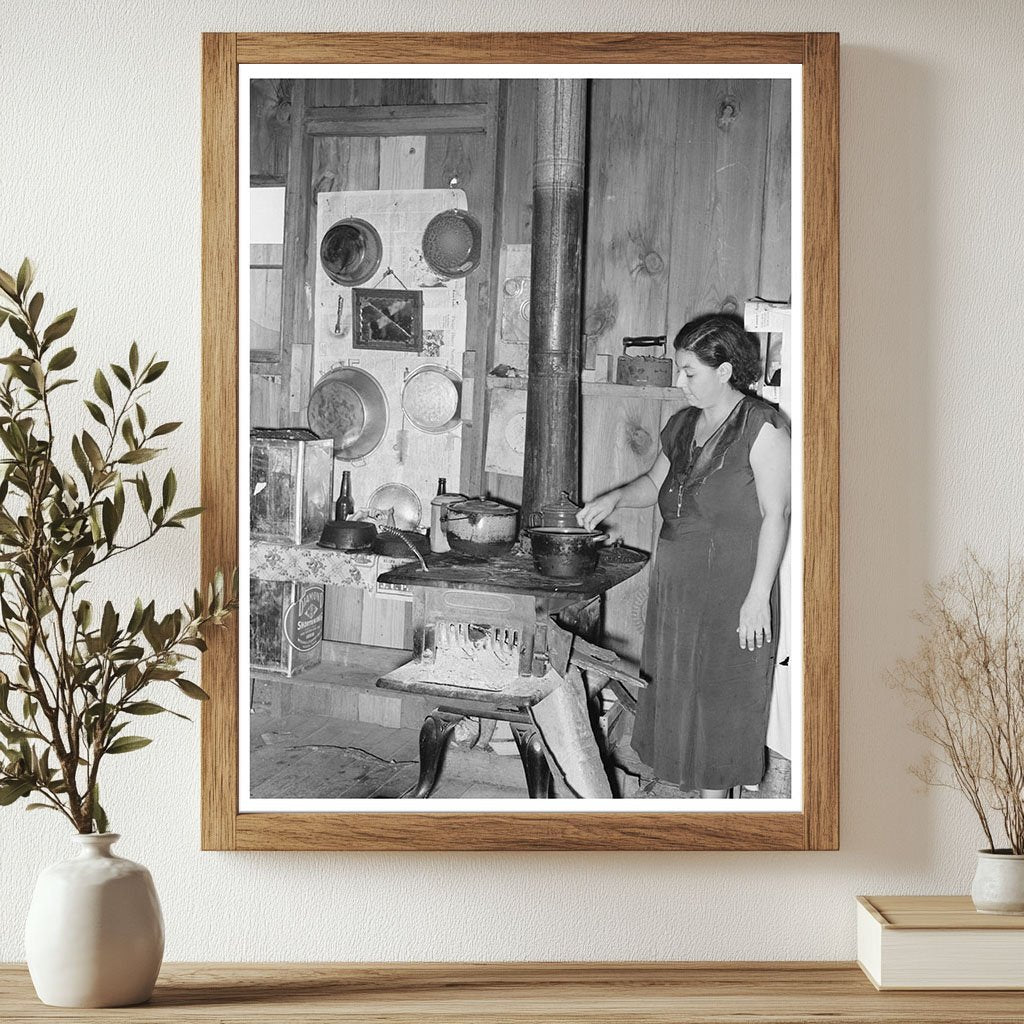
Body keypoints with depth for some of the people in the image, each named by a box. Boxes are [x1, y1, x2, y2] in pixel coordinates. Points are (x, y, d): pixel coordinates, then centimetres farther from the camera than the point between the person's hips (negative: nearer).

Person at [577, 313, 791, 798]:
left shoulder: (762, 428, -12)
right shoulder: (683, 425, 11)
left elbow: (775, 515, -14)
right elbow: (655, 483, 26)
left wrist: (758, 596, -17)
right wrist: (614, 499, 7)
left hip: (732, 591, -7)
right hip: (675, 586, 7)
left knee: (719, 699, 0)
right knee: (676, 697, 10)